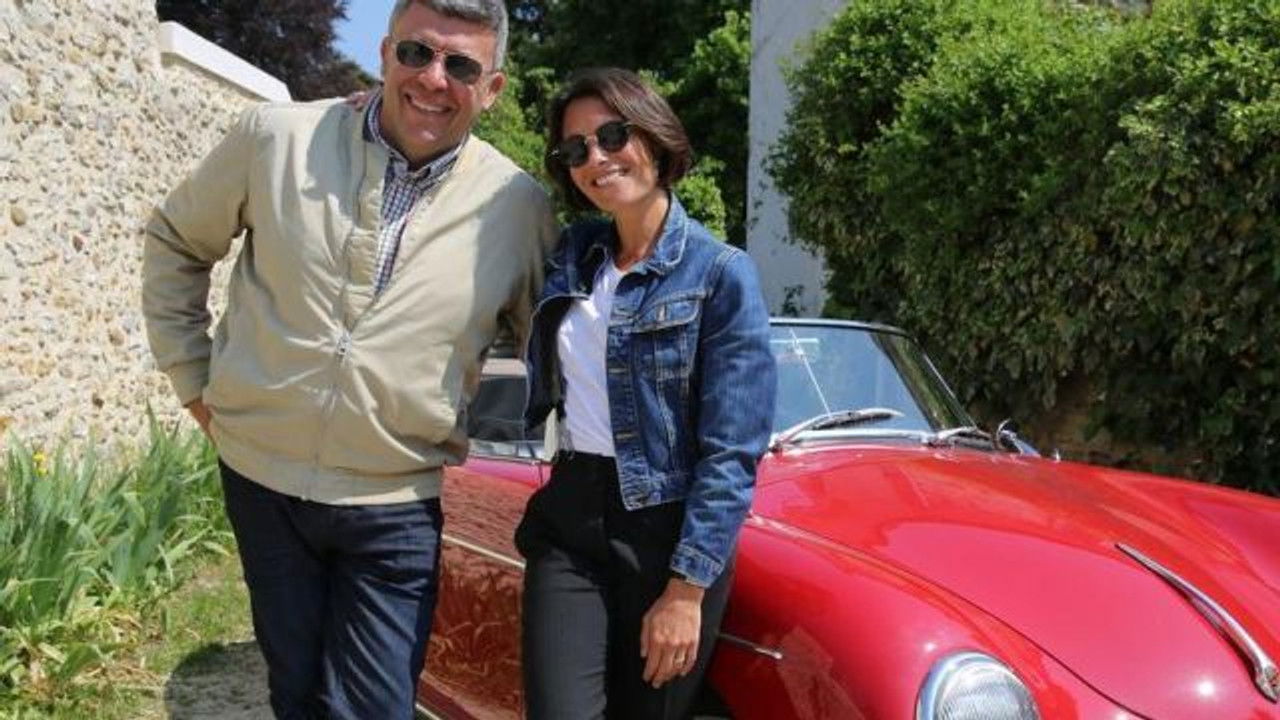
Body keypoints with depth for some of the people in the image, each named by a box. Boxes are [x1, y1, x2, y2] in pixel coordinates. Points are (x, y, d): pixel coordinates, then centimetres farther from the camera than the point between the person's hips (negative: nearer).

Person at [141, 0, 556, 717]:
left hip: (396, 507, -1)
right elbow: (175, 242, 9)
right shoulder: (277, 137, -7)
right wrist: (191, 375, 6)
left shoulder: (521, 207, -7)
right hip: (261, 476, 2)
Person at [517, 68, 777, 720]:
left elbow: (732, 454, -12)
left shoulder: (722, 274, -9)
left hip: (675, 529, -3)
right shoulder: (570, 254, 7)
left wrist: (686, 589, -17)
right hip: (568, 519, 4)